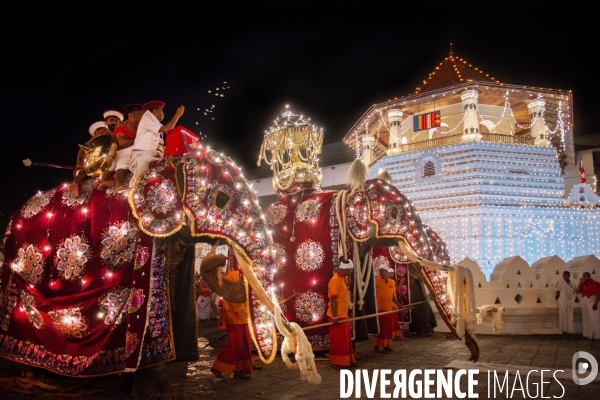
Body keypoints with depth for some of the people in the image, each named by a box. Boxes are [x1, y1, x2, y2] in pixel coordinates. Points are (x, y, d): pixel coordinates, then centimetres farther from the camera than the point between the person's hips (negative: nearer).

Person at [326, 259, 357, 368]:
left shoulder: (342, 279, 12)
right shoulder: (335, 280, -18)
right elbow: (333, 299, -21)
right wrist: (335, 317, -23)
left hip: (343, 315, 10)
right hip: (337, 316, -10)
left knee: (345, 340, 15)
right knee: (339, 340, -1)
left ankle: (346, 361, 23)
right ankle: (339, 361, 8)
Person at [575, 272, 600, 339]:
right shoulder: (582, 284, 5)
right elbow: (577, 292, -4)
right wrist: (580, 283, -8)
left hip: (592, 303, -5)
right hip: (584, 303, 5)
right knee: (586, 319, 8)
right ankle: (588, 334, 14)